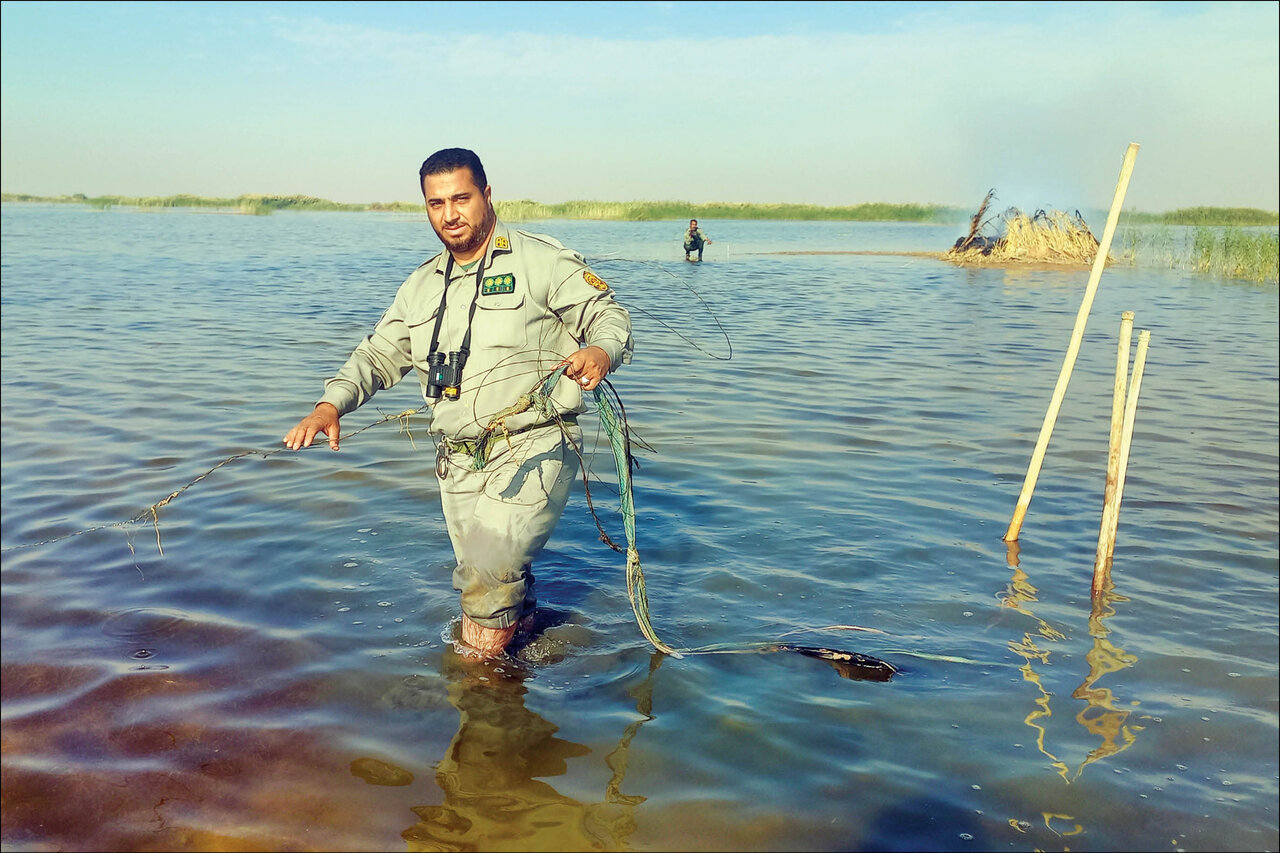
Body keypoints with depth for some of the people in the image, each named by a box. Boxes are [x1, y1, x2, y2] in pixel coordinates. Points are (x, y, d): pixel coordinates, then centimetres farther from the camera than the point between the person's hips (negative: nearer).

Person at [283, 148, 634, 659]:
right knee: (496, 583, 14)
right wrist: (332, 404, 0)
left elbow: (609, 316, -5)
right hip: (458, 460, 6)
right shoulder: (421, 287, 17)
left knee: (491, 563, -20)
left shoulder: (542, 260, -2)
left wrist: (601, 352, -29)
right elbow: (380, 354, 18)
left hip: (533, 446, -6)